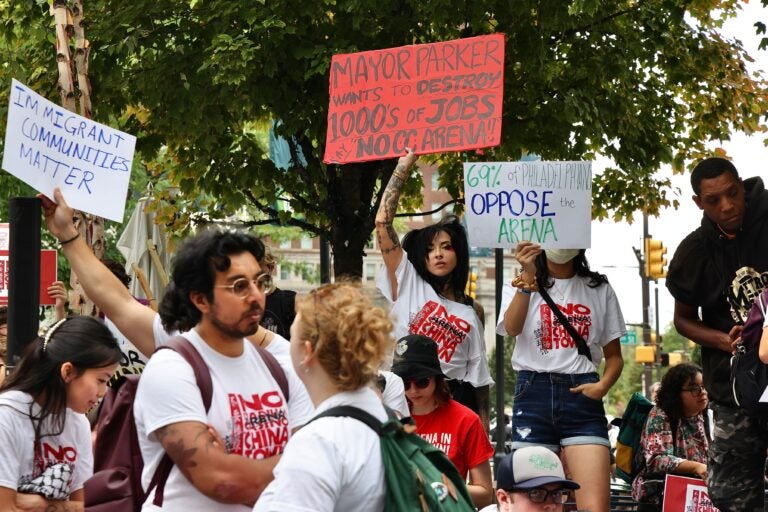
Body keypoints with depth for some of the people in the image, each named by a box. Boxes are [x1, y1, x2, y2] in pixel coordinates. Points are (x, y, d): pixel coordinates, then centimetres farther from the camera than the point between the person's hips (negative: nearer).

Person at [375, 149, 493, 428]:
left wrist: (484, 432, 7)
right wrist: (403, 167, 1)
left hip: (454, 401, 2)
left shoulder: (473, 310, 13)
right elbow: (383, 223, 1)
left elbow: (478, 372, 14)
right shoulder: (407, 283, 8)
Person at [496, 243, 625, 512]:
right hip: (534, 393, 0)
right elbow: (512, 328, -10)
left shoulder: (600, 289, 16)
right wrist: (527, 279, -24)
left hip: (582, 396, 0)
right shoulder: (519, 286, 13)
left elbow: (614, 356, 16)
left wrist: (602, 386, -6)